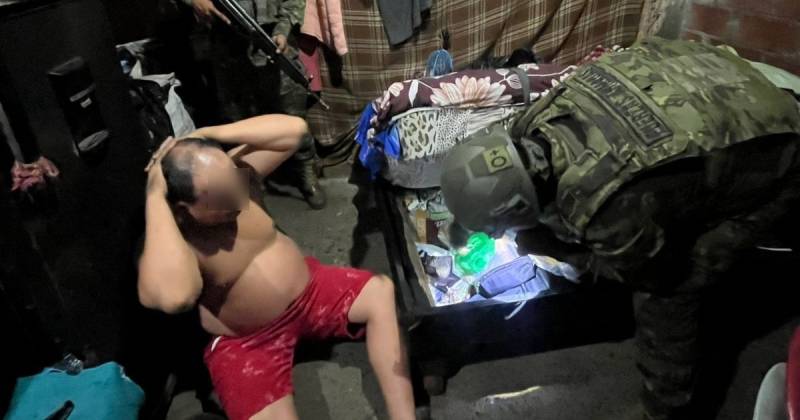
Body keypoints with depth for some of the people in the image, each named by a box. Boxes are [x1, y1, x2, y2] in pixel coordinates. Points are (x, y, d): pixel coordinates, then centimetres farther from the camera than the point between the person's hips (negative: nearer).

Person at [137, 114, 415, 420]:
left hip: (307, 288, 5)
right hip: (245, 342, -4)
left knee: (382, 292, -13)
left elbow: (294, 129, -12)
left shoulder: (237, 173, -10)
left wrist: (208, 133, -20)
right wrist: (155, 197, -38)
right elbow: (173, 297, -46)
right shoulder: (166, 237, -23)